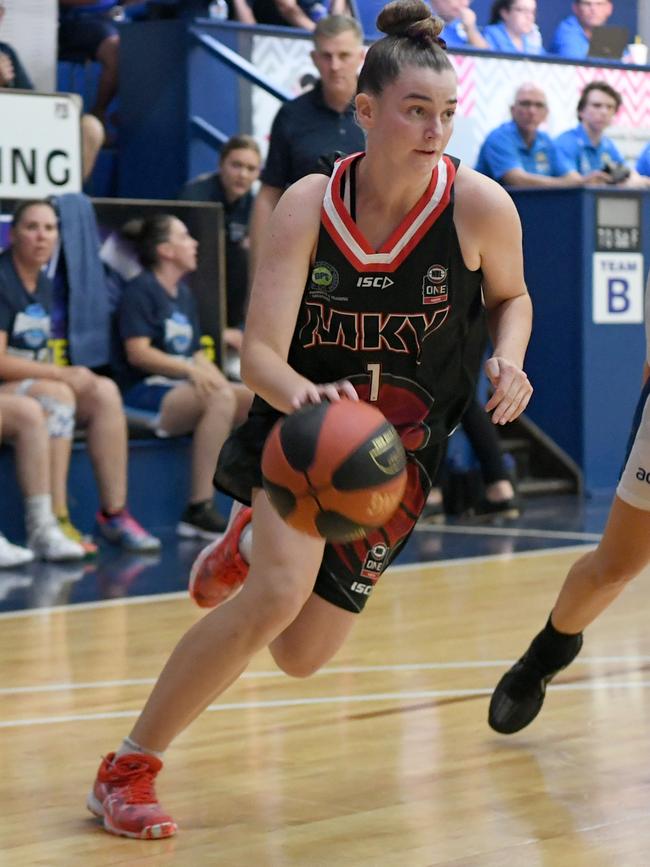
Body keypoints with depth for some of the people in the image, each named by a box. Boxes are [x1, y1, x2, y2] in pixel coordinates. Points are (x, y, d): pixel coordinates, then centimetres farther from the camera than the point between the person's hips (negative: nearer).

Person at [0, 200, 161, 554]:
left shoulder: (44, 285, 14)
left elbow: (37, 357, 14)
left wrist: (69, 375, -6)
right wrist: (63, 374, -17)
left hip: (36, 381, 8)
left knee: (105, 392, -14)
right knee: (56, 395, -34)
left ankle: (114, 514, -15)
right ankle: (55, 522, -36)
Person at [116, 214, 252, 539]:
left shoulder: (184, 294, 22)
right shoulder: (140, 289, -4)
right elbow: (137, 352, -15)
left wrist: (219, 380, 0)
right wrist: (190, 371, -24)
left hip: (184, 388, 8)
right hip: (145, 391, -8)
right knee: (220, 398, -34)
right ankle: (198, 510, -35)